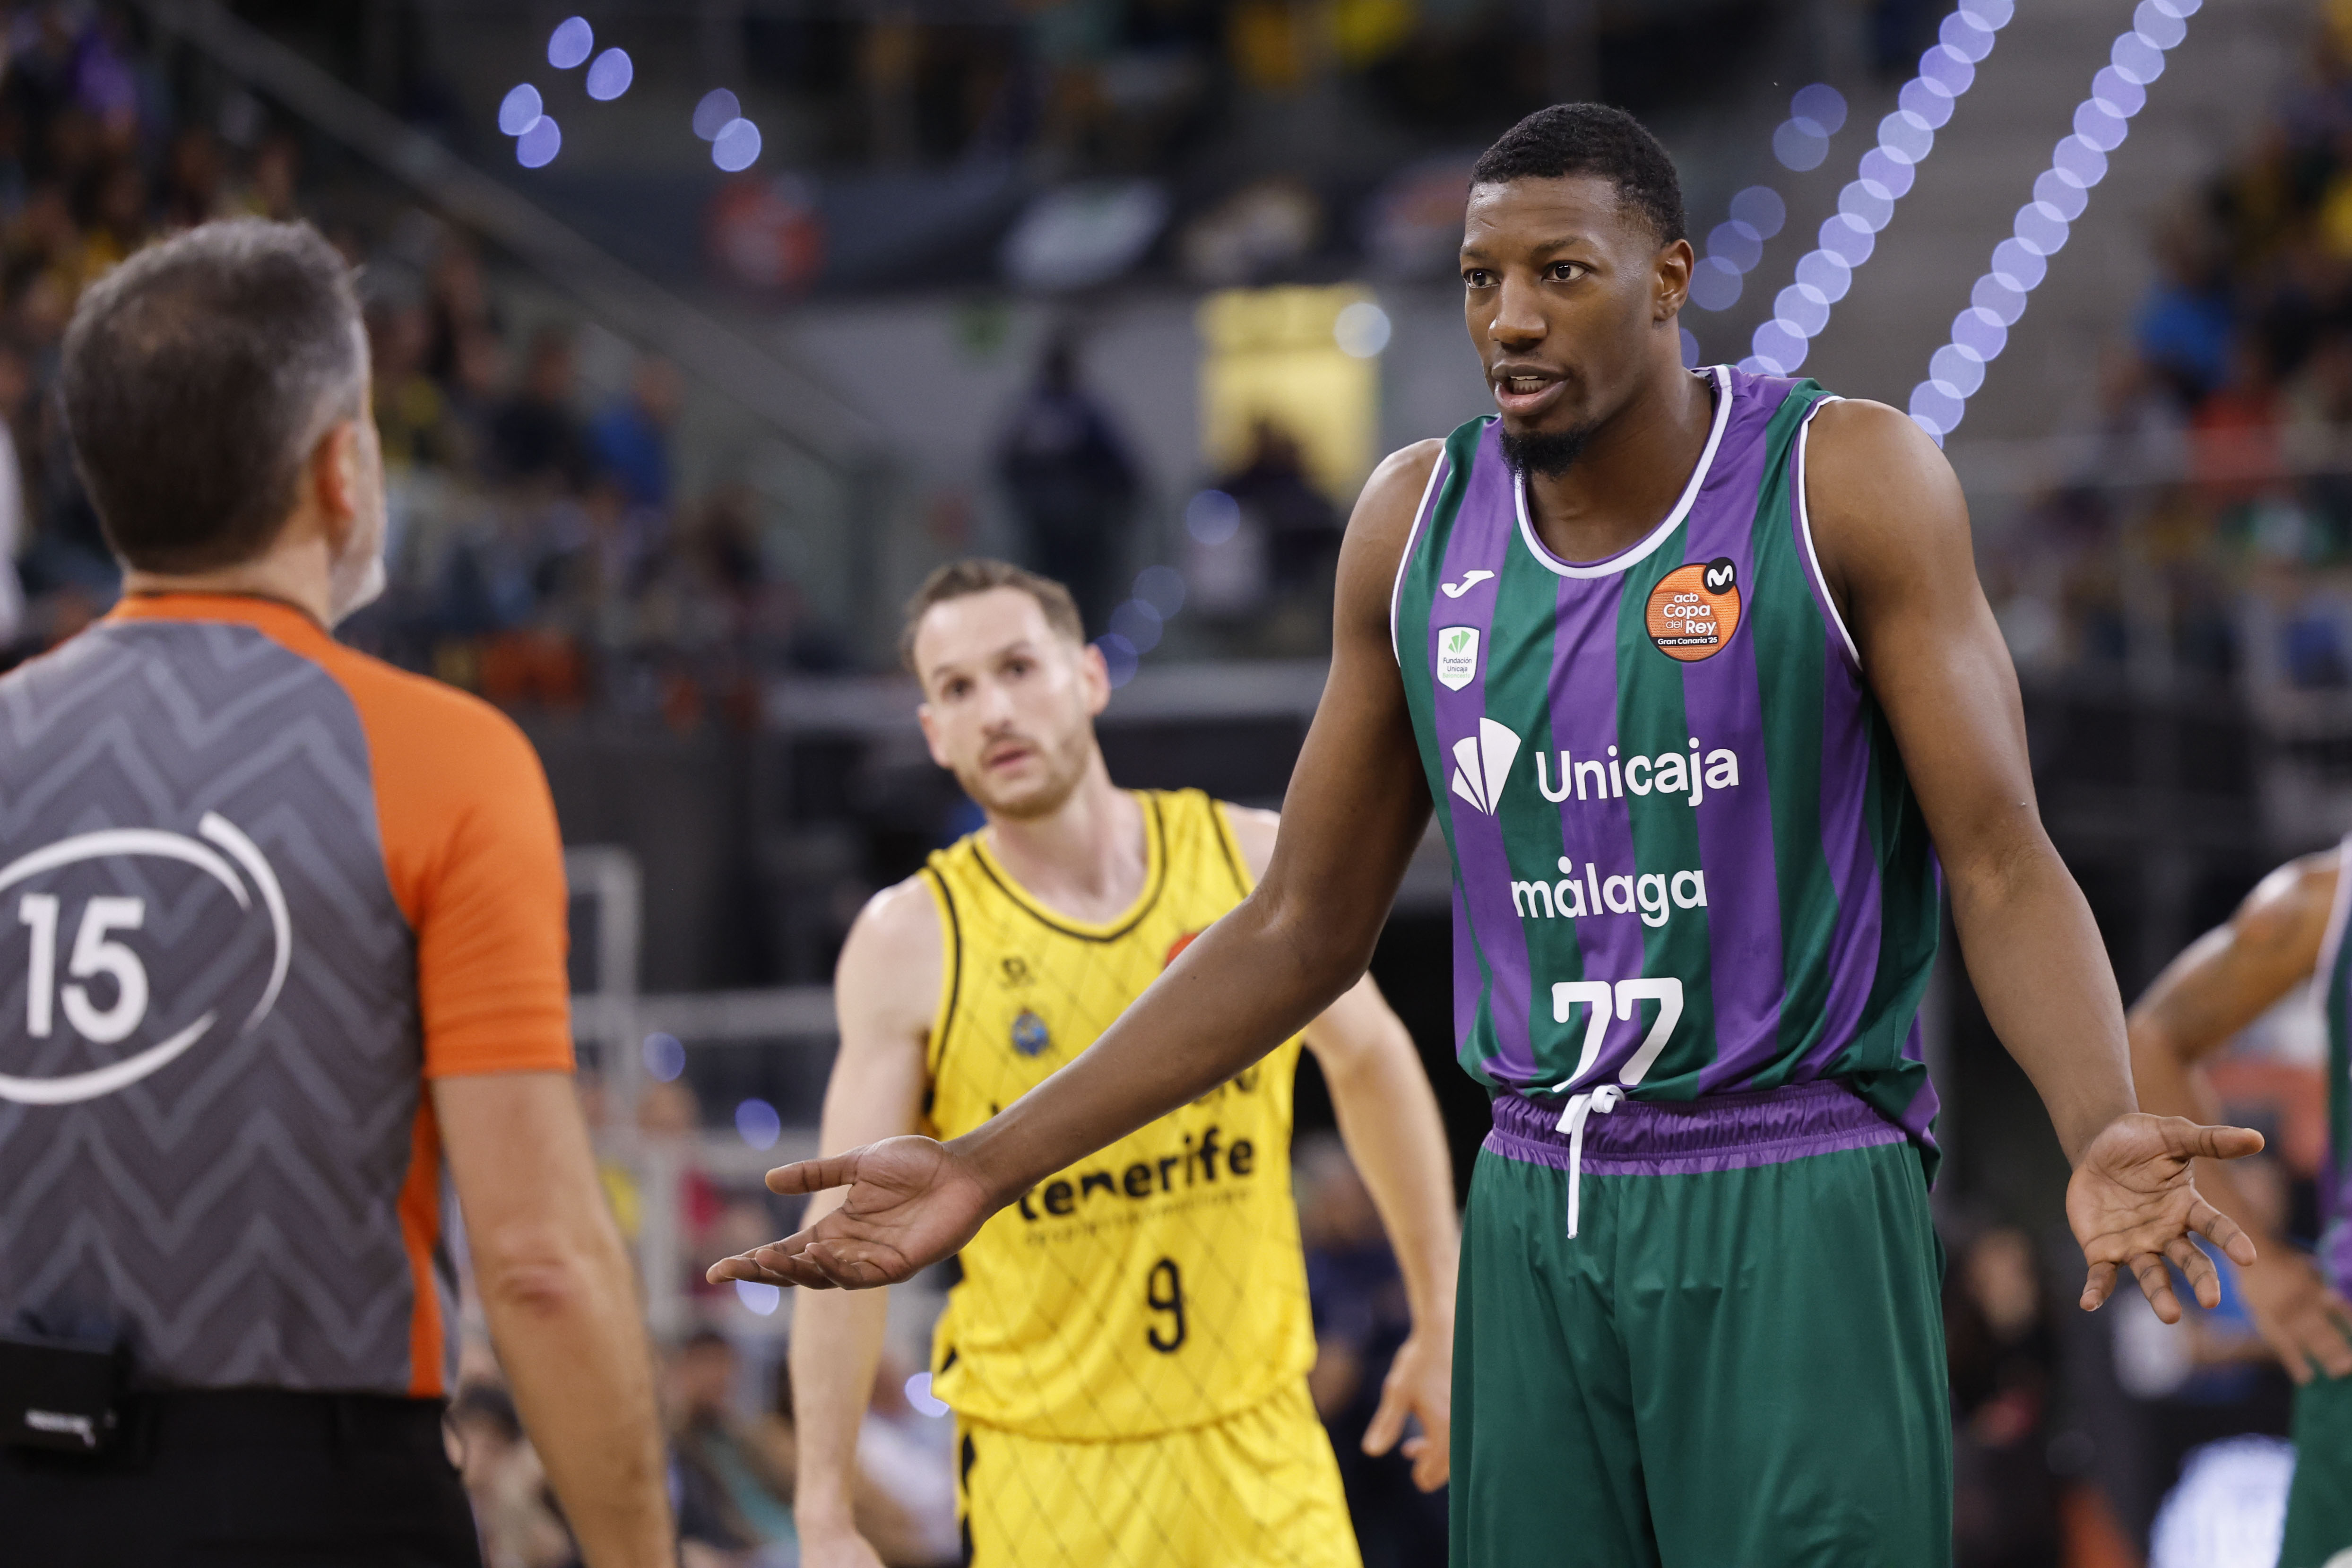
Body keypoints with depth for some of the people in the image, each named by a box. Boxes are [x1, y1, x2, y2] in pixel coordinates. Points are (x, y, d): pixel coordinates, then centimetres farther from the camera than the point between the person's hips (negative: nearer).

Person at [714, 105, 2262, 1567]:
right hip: (1537, 1216, 4)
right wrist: (986, 1172, 6)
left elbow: (2001, 862, -8)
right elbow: (1303, 932, 12)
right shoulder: (1419, 522, 6)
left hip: (1794, 1206, -4)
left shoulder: (1847, 481, -5)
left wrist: (2102, 1132, -28)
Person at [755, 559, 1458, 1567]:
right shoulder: (908, 944, -6)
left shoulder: (1254, 863, 0)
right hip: (1040, 1473, -2)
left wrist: (1441, 1319, 18)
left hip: (1255, 1444, 2)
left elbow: (1370, 1062, 16)